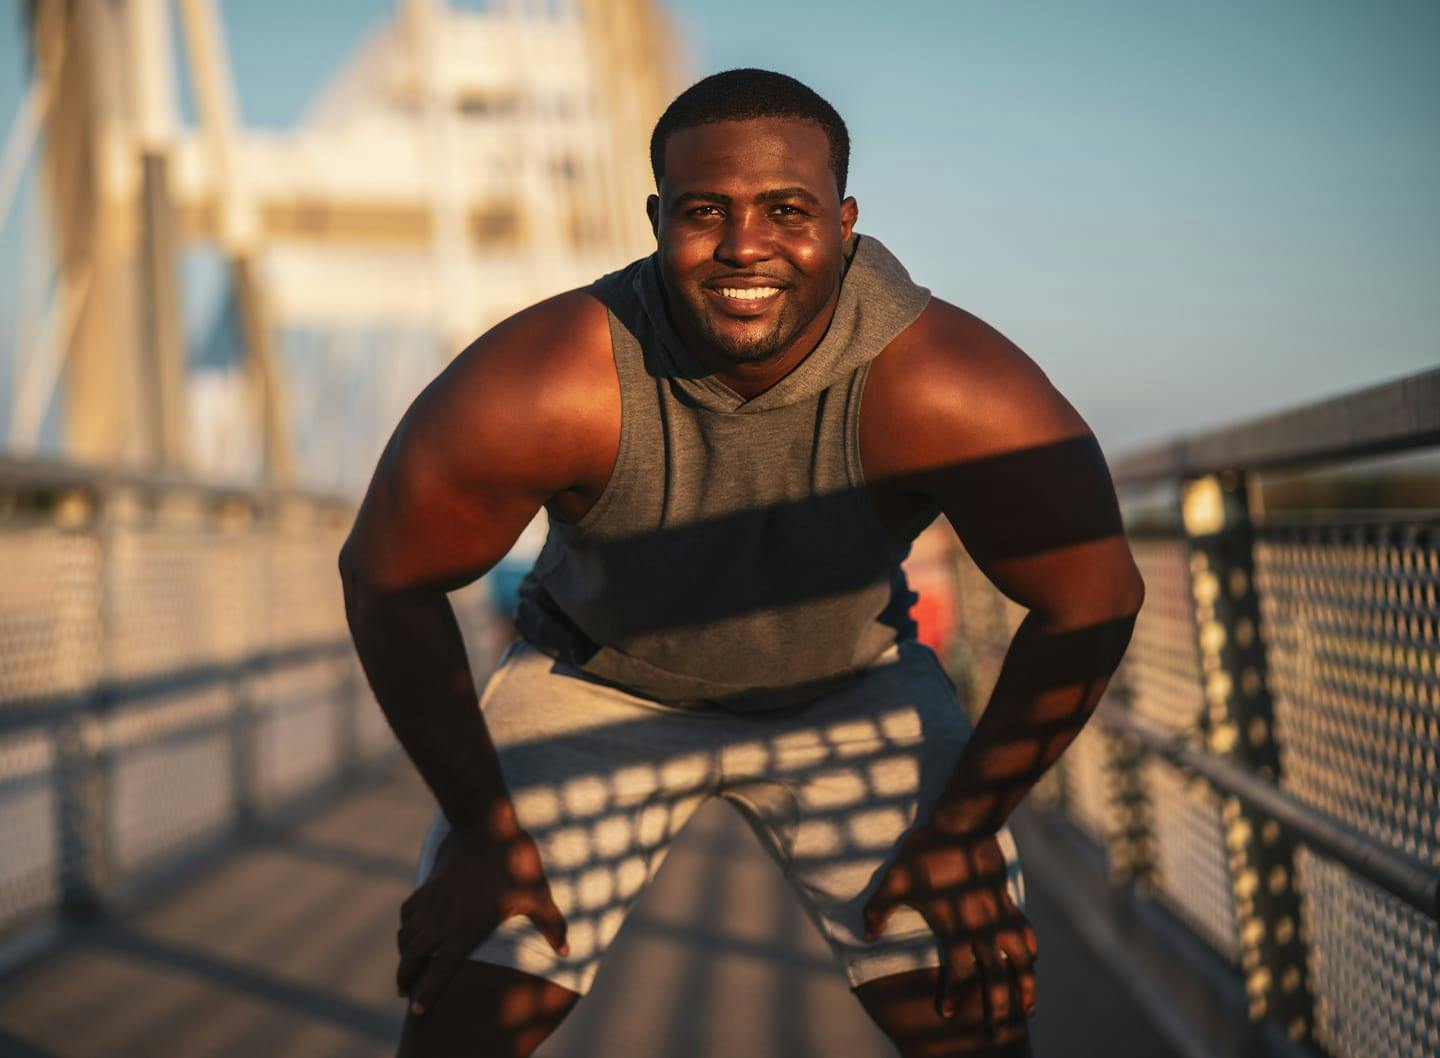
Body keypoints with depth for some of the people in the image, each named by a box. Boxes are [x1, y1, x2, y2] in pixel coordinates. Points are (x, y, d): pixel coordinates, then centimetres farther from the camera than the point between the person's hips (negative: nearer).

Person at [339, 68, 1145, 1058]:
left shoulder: (946, 389, -31)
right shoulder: (544, 387, -32)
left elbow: (1094, 596, -18)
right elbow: (390, 578, -18)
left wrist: (963, 829, -13)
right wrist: (483, 833, -13)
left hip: (853, 694, 1)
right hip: (597, 687, 0)